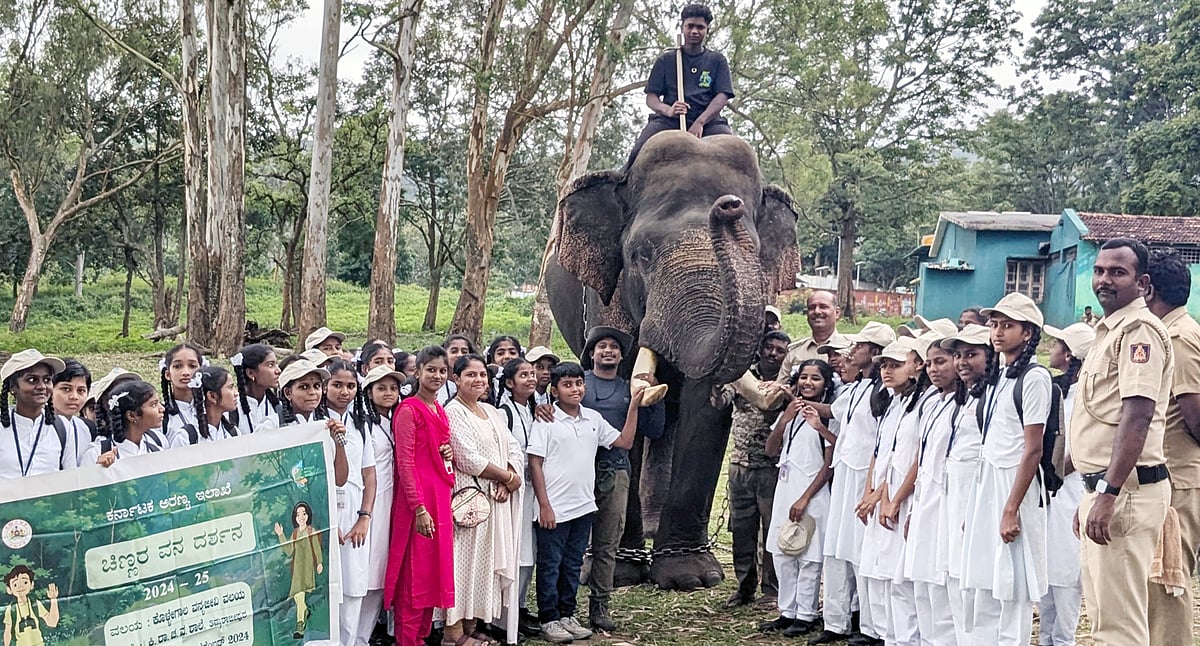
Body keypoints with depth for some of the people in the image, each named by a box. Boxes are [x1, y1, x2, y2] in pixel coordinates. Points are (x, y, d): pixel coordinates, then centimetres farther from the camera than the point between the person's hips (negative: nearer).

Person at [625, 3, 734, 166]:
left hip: (707, 121, 0)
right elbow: (651, 97, 11)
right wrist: (667, 110, -14)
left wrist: (700, 122, -15)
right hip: (669, 120, 0)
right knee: (640, 152, -31)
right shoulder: (666, 60, 18)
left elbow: (722, 97, 4)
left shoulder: (717, 61, 17)